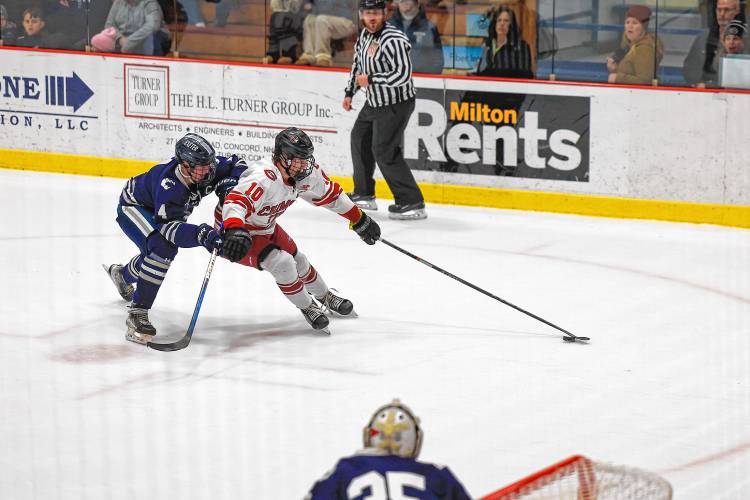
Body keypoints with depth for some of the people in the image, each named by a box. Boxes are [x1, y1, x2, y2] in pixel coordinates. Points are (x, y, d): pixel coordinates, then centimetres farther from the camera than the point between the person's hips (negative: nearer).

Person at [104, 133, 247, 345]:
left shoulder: (207, 167, -24)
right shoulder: (168, 186, -43)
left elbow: (237, 165, -7)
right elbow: (169, 226, -46)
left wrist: (227, 186, -26)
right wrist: (202, 234, -59)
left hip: (159, 209, 8)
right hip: (133, 206, -8)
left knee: (157, 254, 27)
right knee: (163, 246, -32)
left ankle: (121, 274, 62)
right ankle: (137, 314, -28)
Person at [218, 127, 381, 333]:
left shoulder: (307, 174, -12)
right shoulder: (264, 179, -39)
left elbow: (329, 194, 6)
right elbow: (235, 202, -54)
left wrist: (359, 219, 13)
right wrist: (235, 232, -72)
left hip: (265, 227, 8)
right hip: (233, 229, -8)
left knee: (298, 260, 17)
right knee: (281, 262, -21)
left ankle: (325, 297, 45)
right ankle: (307, 308, 2)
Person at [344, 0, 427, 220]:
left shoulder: (393, 41, -25)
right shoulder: (365, 35, 5)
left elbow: (403, 75, -32)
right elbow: (358, 65, 21)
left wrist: (371, 79, -25)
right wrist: (349, 92, 19)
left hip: (396, 104, -10)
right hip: (374, 101, 10)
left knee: (384, 150, -15)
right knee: (360, 140, 21)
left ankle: (412, 203, -12)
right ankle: (364, 195, 37)